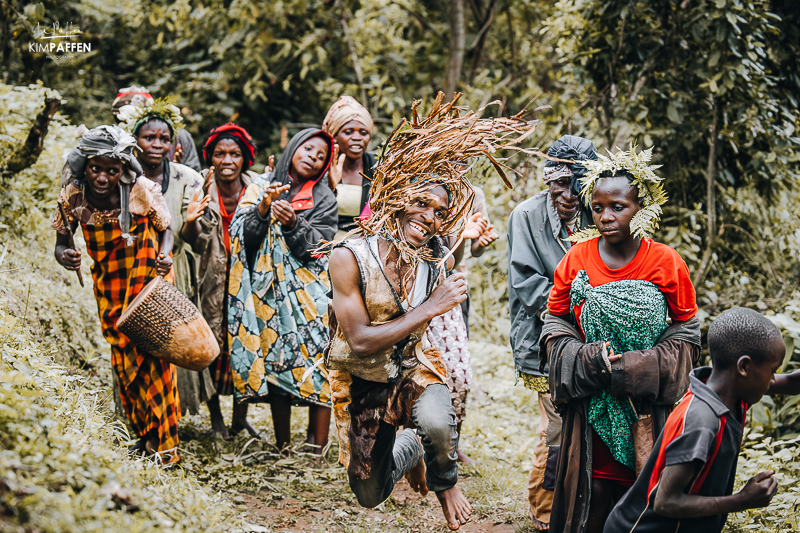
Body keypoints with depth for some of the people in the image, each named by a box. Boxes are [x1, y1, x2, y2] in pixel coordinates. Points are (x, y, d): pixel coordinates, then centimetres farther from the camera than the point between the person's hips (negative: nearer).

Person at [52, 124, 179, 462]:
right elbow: (61, 239, 0)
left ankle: (165, 443, 3)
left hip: (148, 281, -4)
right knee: (123, 358, 12)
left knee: (152, 355, -7)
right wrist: (63, 254, -24)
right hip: (109, 288, 4)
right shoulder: (74, 196, -12)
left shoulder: (142, 191, -20)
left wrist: (164, 256, -26)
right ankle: (144, 434, 28)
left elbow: (166, 229, -5)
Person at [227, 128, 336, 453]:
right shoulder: (260, 187, 10)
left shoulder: (323, 199, 8)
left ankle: (318, 447, -9)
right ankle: (282, 446, 9)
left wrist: (293, 224, -19)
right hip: (268, 288, 1)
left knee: (316, 361, -11)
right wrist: (264, 209, -16)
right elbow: (243, 237, 1)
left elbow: (320, 247, -3)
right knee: (275, 362, 1)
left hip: (309, 289, -1)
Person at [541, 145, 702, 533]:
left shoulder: (666, 262, -5)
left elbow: (686, 335, -1)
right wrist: (588, 362, -14)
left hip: (650, 409, -1)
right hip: (590, 408, 1)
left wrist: (635, 369, -15)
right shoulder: (577, 258, 0)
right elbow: (555, 326, 5)